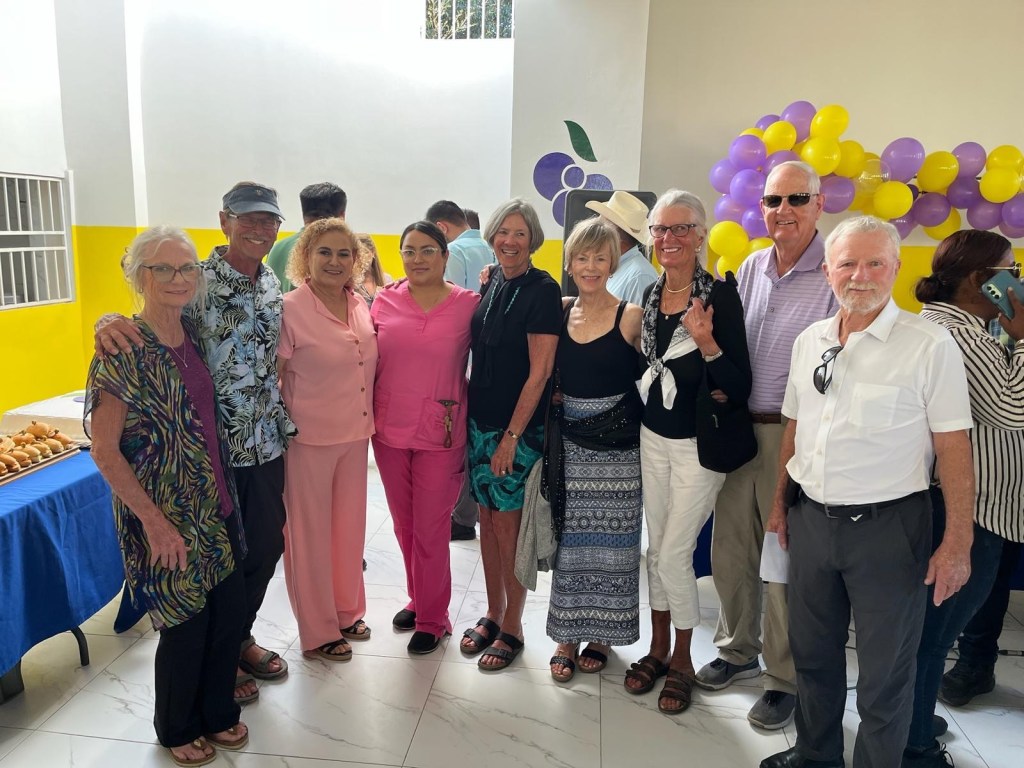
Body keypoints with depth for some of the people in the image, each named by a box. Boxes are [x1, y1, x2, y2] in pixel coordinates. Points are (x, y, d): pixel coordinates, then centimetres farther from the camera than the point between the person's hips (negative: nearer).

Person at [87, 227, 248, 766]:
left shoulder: (194, 337, 3)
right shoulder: (125, 351, -17)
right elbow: (104, 450, -17)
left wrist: (223, 492, 10)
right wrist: (154, 521, -18)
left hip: (215, 504, 6)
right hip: (165, 514, -6)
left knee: (229, 610, 14)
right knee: (186, 623, 9)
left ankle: (218, 710, 39)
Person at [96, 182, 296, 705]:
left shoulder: (272, 285, 6)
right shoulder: (196, 283, -14)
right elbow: (147, 324, -16)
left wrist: (286, 426, 14)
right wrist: (109, 322, -39)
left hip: (267, 446, 6)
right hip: (214, 449, -6)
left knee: (266, 547, 17)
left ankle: (241, 637, 41)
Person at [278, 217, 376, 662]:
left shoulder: (360, 306, 5)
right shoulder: (291, 309, -13)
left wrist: (367, 422, 12)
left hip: (355, 436, 6)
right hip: (310, 439, -6)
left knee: (350, 526, 18)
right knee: (311, 533, 9)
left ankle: (346, 612, 38)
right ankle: (317, 633, 26)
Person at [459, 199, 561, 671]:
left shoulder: (542, 291, -13)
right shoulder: (492, 283, 7)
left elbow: (539, 373, -16)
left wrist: (511, 436, -16)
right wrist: (467, 407, 11)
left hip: (519, 427, -6)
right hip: (481, 419, 6)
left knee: (509, 525, 2)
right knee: (487, 519, 14)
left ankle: (512, 629, 20)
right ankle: (492, 615, 30)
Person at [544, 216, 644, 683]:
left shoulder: (631, 316, -8)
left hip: (617, 448, -3)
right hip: (570, 444, 3)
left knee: (610, 543, 9)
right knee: (570, 541, 10)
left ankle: (602, 635, 27)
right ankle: (567, 636, 25)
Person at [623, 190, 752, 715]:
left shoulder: (720, 295, -15)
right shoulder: (650, 295, 3)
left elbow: (741, 389, -18)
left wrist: (706, 343, -31)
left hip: (699, 445, -5)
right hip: (653, 438, 6)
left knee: (674, 554, 0)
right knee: (656, 547, 14)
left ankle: (682, 661, 24)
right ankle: (659, 647, 34)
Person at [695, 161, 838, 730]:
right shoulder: (752, 268, 10)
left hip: (795, 434, -6)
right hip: (738, 428, 6)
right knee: (730, 548, 15)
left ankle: (786, 678, 25)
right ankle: (739, 649, 38)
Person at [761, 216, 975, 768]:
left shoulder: (930, 345, -11)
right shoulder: (809, 340, 5)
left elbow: (954, 448, -11)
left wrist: (957, 543, -12)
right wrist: (781, 502, 16)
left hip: (887, 527, -5)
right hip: (810, 520, 5)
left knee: (884, 671, 10)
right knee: (812, 653, 20)